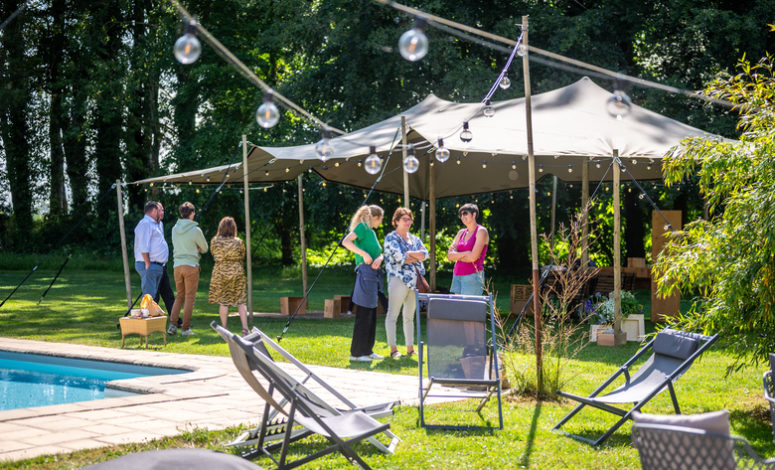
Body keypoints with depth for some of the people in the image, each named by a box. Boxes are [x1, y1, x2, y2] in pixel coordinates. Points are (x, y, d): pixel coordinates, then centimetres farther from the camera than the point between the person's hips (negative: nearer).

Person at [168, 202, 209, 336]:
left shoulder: (175, 229, 6)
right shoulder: (195, 230, -9)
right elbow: (204, 248, 2)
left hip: (177, 266, 5)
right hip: (191, 266, -5)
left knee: (180, 296, 14)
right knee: (189, 298, 2)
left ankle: (172, 324, 2)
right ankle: (186, 328, 2)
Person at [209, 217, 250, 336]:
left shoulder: (214, 241, -4)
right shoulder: (238, 242, -4)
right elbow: (242, 257, 8)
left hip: (220, 273, 0)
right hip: (237, 272, 0)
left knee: (223, 302, 6)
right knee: (240, 302, 4)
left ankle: (224, 329, 8)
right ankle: (245, 328, 0)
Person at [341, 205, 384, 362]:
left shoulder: (371, 231, 21)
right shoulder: (362, 227, -6)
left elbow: (379, 253, 16)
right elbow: (346, 242, -20)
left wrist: (379, 258, -7)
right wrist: (364, 254, -23)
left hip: (373, 275, 9)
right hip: (365, 273, -9)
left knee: (371, 314, 13)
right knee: (363, 315, -7)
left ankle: (367, 350, 20)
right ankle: (356, 352, -2)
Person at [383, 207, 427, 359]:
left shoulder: (414, 239, 19)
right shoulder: (391, 238, -2)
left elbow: (425, 254, 3)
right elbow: (399, 258, -14)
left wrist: (408, 255, -11)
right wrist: (416, 257, -3)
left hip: (414, 281, 7)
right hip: (398, 279, -7)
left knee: (409, 316, 11)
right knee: (393, 314, -5)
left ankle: (410, 348, 16)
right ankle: (393, 349, -4)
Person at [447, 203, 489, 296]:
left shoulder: (481, 231, -5)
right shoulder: (461, 233, 15)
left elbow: (473, 257, -16)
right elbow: (450, 256, 5)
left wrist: (457, 255, -1)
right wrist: (465, 253, -10)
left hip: (473, 276, -7)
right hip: (457, 276, 7)